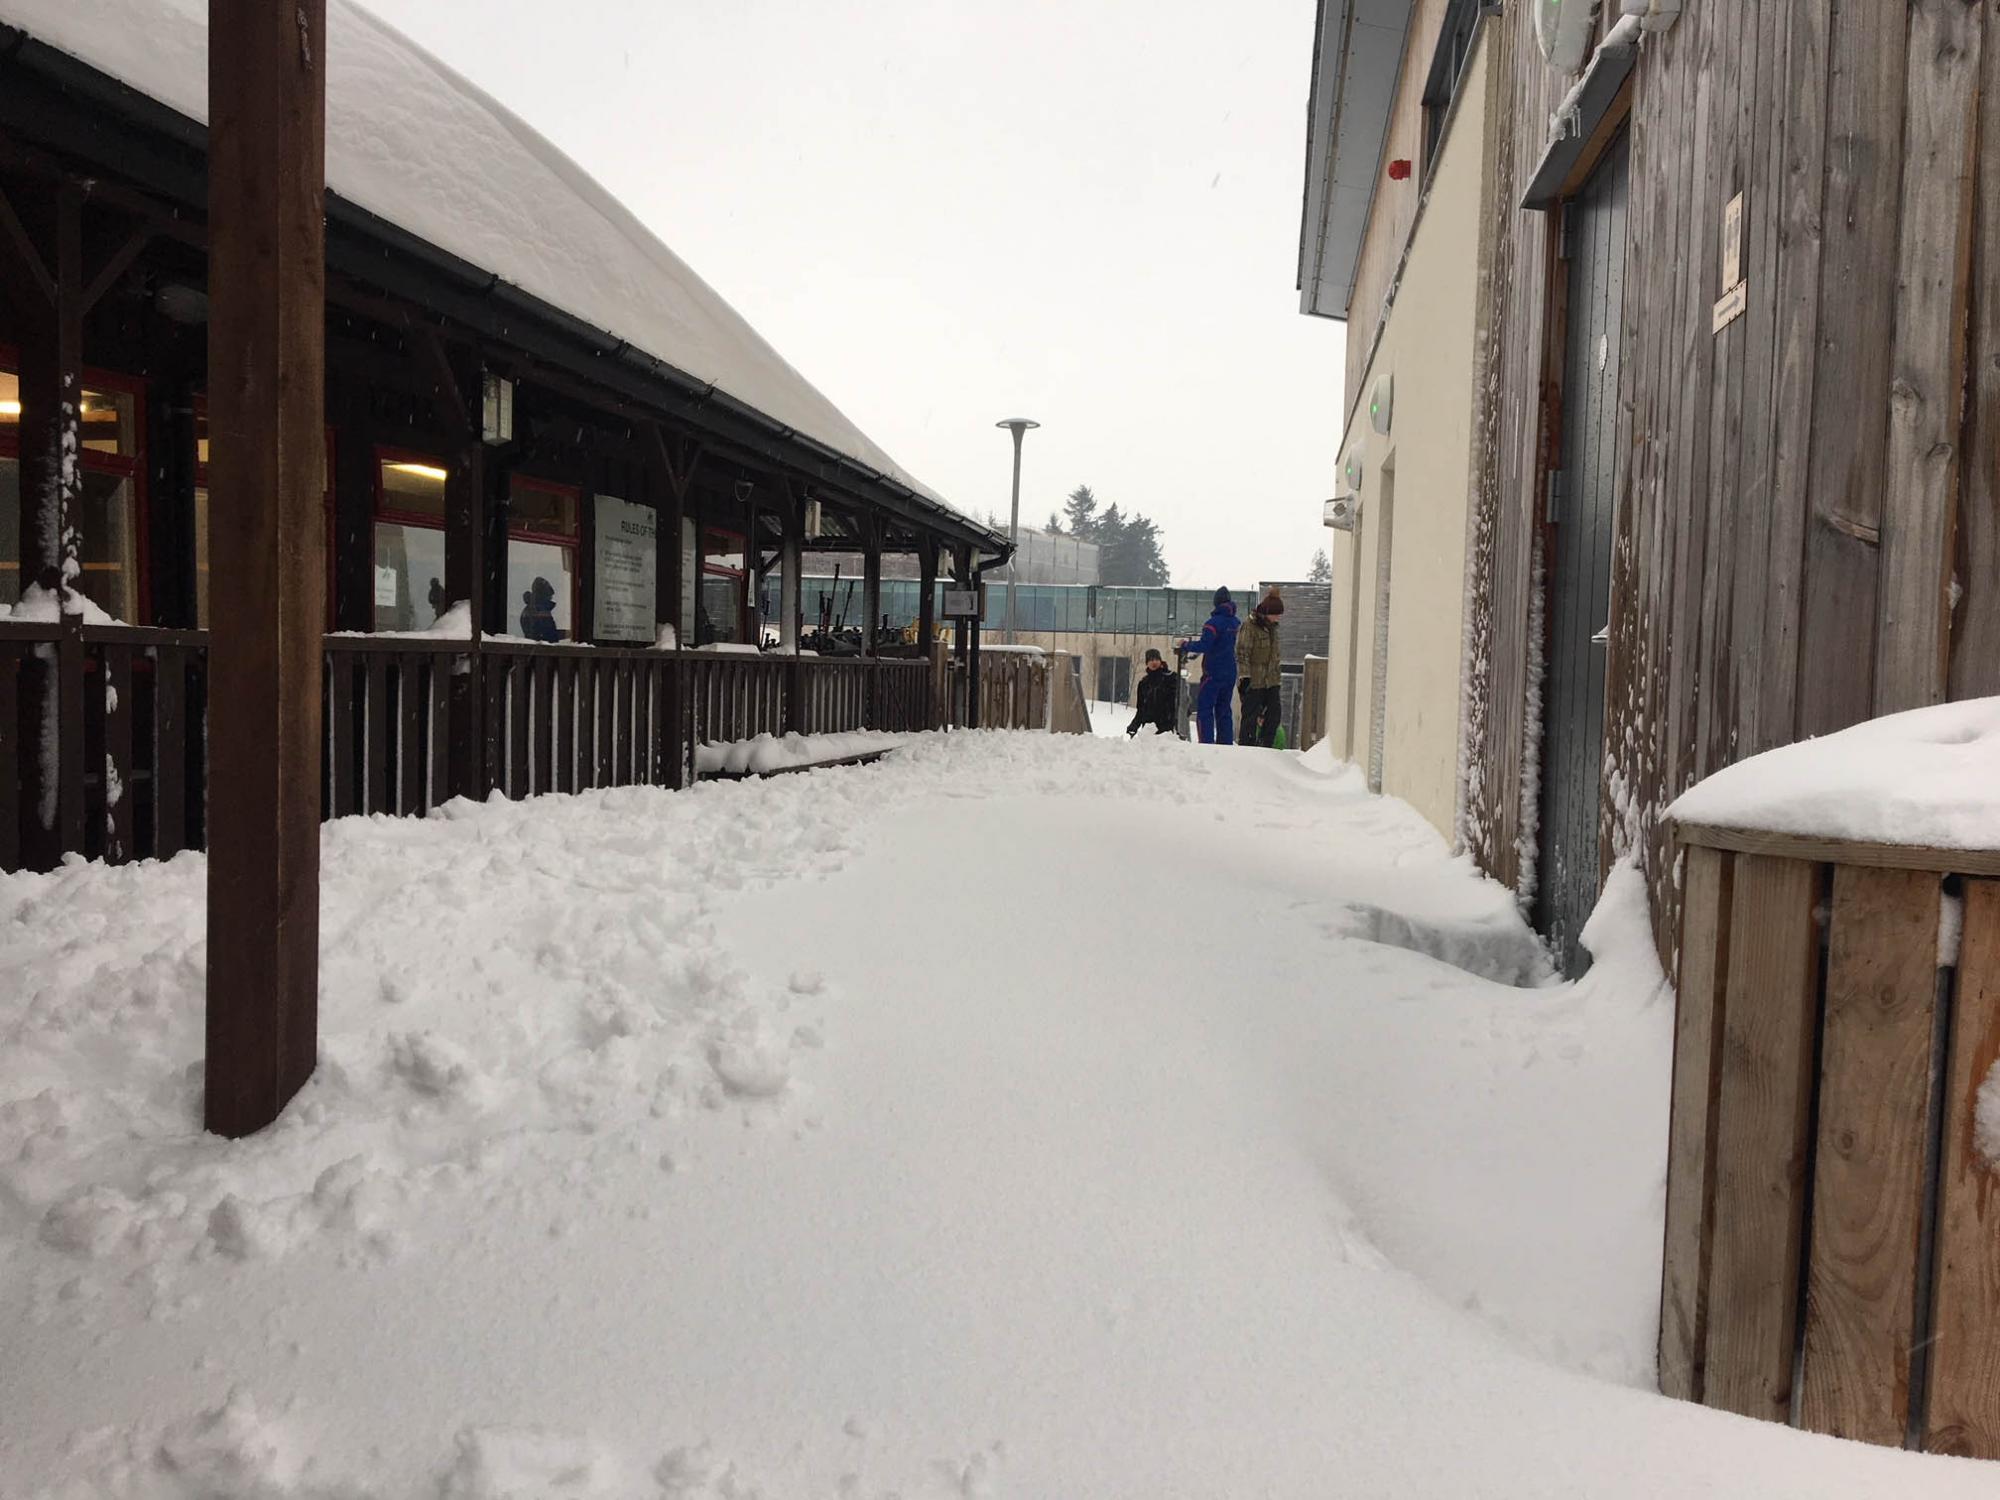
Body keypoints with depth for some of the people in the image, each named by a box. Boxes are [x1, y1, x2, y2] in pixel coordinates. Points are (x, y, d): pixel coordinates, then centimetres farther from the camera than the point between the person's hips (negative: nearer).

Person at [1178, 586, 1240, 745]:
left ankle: (1207, 743, -11)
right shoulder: (1235, 622, 8)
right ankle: (1225, 743, 12)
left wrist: (1185, 645, -8)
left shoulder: (1214, 622, -16)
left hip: (1214, 673, -7)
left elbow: (1203, 646, -24)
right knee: (1223, 709, 13)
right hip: (1230, 673, 7)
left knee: (1204, 708, -4)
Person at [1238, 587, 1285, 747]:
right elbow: (1242, 654, -15)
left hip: (1271, 680, 8)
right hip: (1253, 681, -8)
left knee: (1275, 712, 6)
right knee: (1251, 716, -3)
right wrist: (1245, 677, -21)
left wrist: (1278, 677, 22)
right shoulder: (1249, 627, -11)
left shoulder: (1272, 628, 14)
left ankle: (1266, 746, 16)